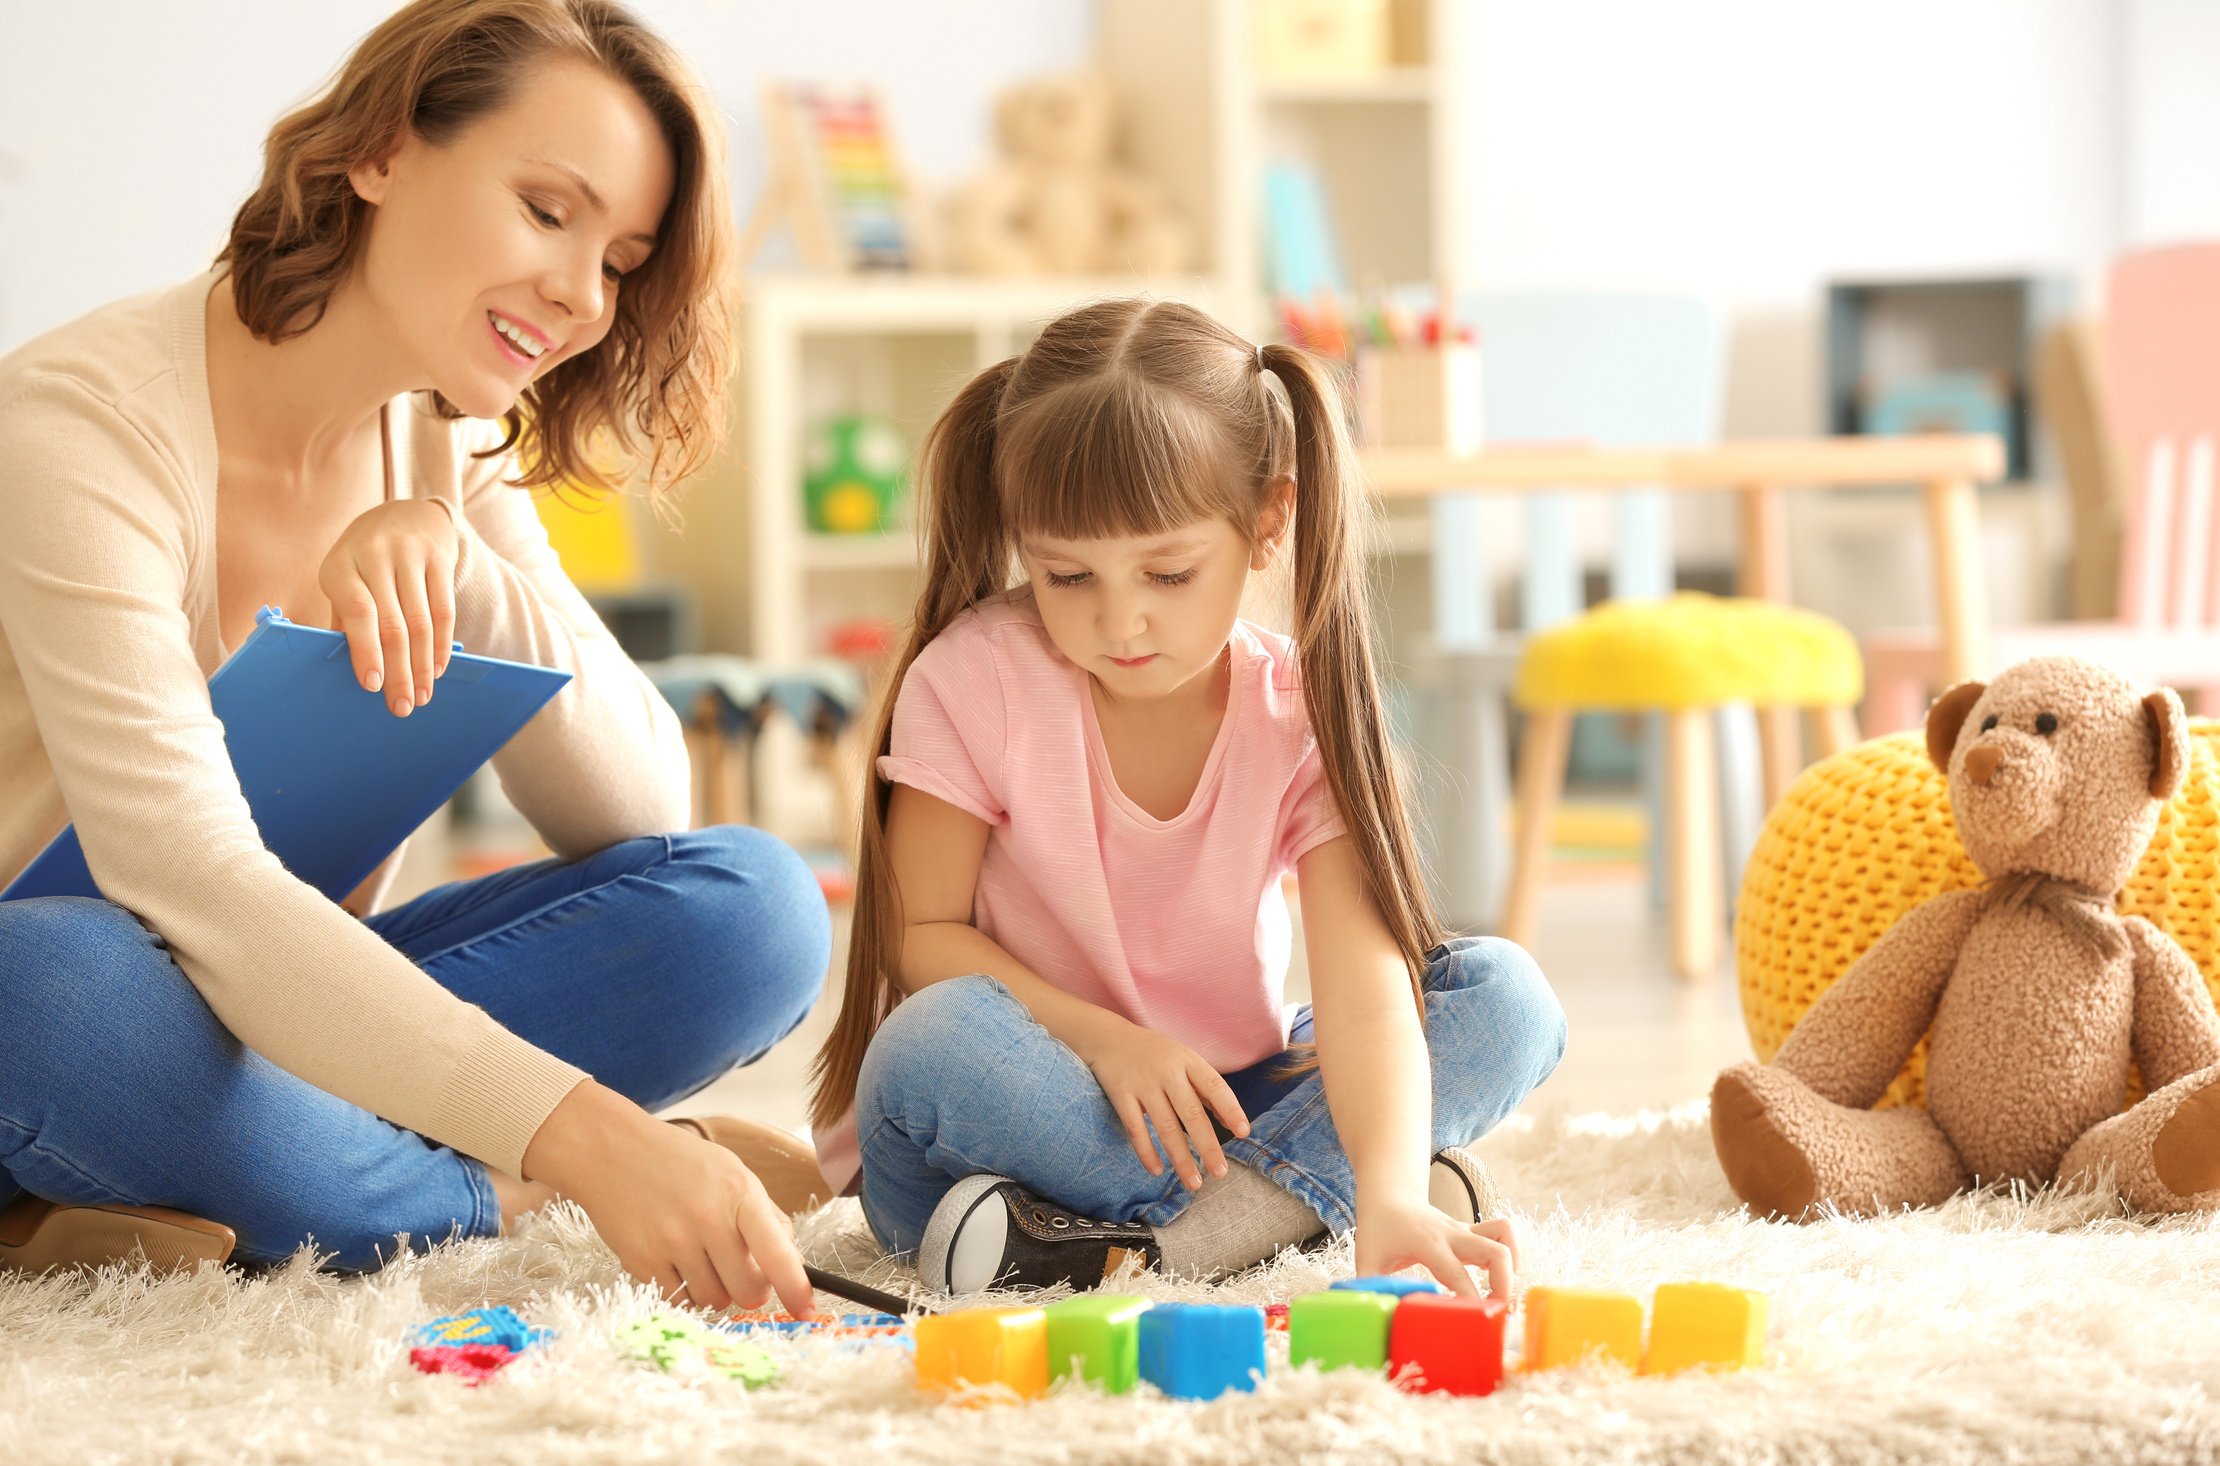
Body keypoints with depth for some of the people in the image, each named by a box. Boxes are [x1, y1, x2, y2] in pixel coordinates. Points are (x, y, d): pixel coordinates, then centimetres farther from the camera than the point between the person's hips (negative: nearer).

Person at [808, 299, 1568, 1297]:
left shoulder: (1302, 714, -11)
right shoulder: (976, 679, -12)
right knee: (935, 1045, -36)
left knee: (1506, 998, -16)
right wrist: (1102, 1039, -25)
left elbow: (1363, 978, -24)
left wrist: (1389, 1200, -42)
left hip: (1216, 1108, 3)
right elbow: (919, 935, -10)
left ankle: (1151, 1239, -29)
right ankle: (1296, 1191, -24)